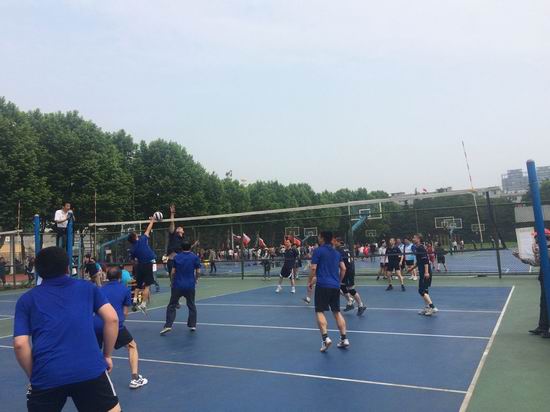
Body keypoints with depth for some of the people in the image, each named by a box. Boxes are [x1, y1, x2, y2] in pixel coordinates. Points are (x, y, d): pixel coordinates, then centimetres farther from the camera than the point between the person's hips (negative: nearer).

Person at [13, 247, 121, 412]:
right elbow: (112, 318, 4)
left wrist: (34, 376, 15)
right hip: (90, 370, -1)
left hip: (46, 376, 1)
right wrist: (107, 355, 14)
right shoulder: (87, 287, 14)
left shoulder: (27, 299, 14)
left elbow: (20, 344, 3)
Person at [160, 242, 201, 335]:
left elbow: (173, 271, 1)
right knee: (191, 306, 14)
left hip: (177, 285, 0)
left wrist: (172, 281, 16)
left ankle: (168, 325, -5)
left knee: (171, 306, 5)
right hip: (190, 286, 0)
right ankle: (192, 325, 16)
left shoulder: (176, 257, 2)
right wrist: (195, 280, 17)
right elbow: (198, 272, -1)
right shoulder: (195, 257, -1)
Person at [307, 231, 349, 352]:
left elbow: (313, 268, -9)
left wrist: (310, 282, 3)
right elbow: (343, 268, 13)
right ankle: (344, 339, 12)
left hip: (322, 285, -5)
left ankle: (326, 338, -14)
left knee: (320, 311, -1)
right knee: (337, 311, 13)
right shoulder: (337, 252, 13)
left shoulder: (318, 251, -4)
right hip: (335, 286, 6)